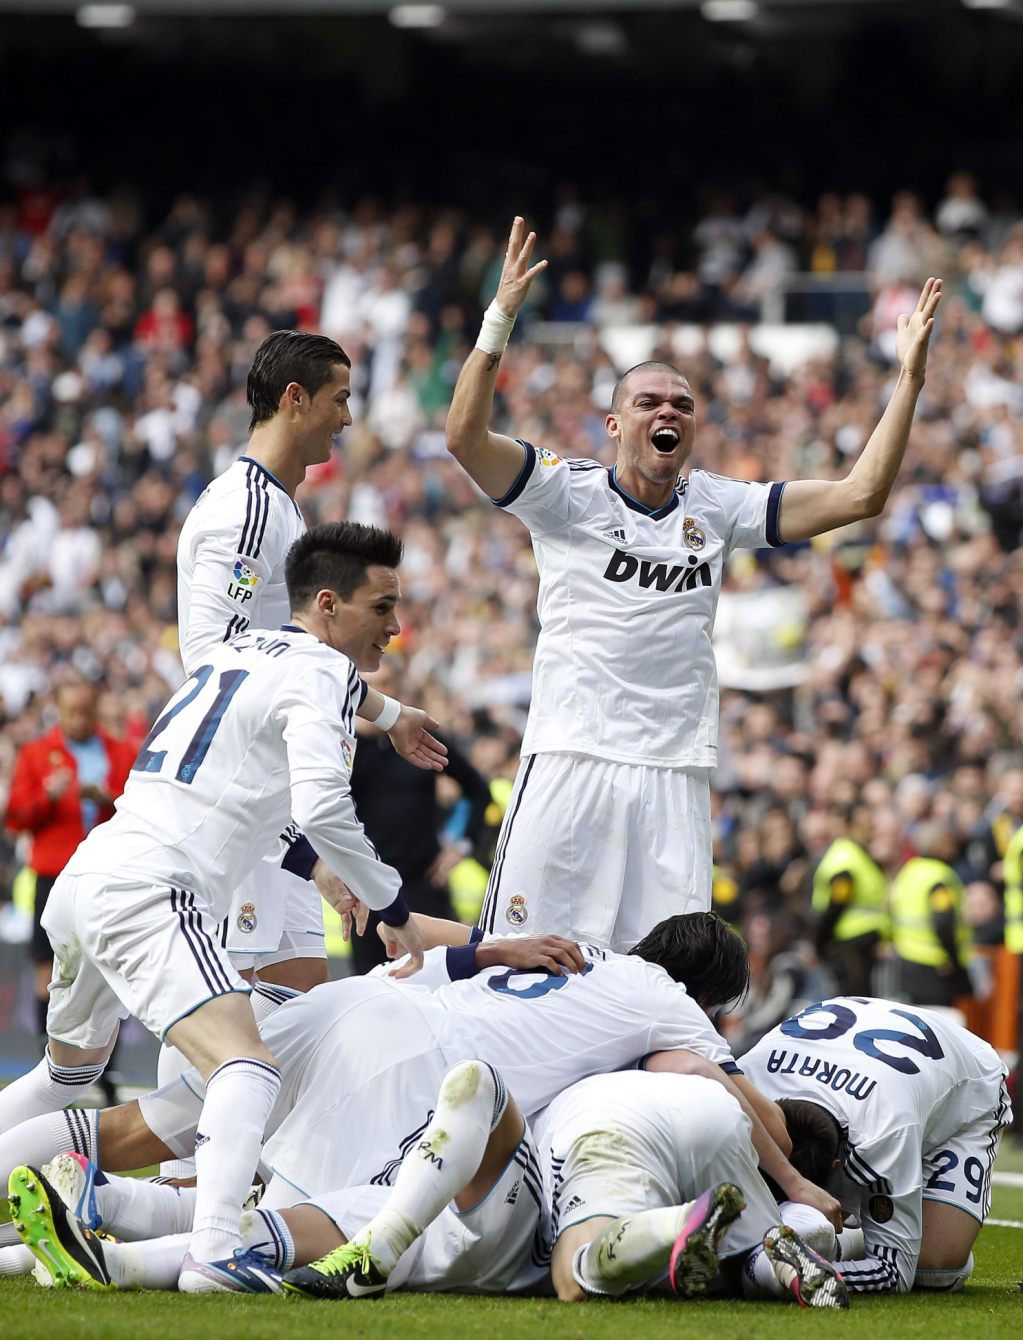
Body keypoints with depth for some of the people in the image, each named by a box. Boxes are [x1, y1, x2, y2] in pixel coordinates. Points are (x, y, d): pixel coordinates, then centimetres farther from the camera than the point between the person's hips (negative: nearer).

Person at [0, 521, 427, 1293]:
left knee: (73, 1067, 32)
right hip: (145, 891, -10)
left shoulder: (244, 652, 23)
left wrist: (306, 860, 38)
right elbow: (323, 808, -18)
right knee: (247, 1067, -22)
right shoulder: (321, 671, -5)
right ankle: (214, 1254, -42)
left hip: (84, 881, 10)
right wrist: (396, 910, -7)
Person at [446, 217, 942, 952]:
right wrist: (501, 319, -23)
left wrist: (910, 379, 2)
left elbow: (858, 495, 10)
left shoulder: (717, 506, 13)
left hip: (676, 774, 3)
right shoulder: (570, 494, 2)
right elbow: (467, 437, -13)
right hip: (572, 756, -3)